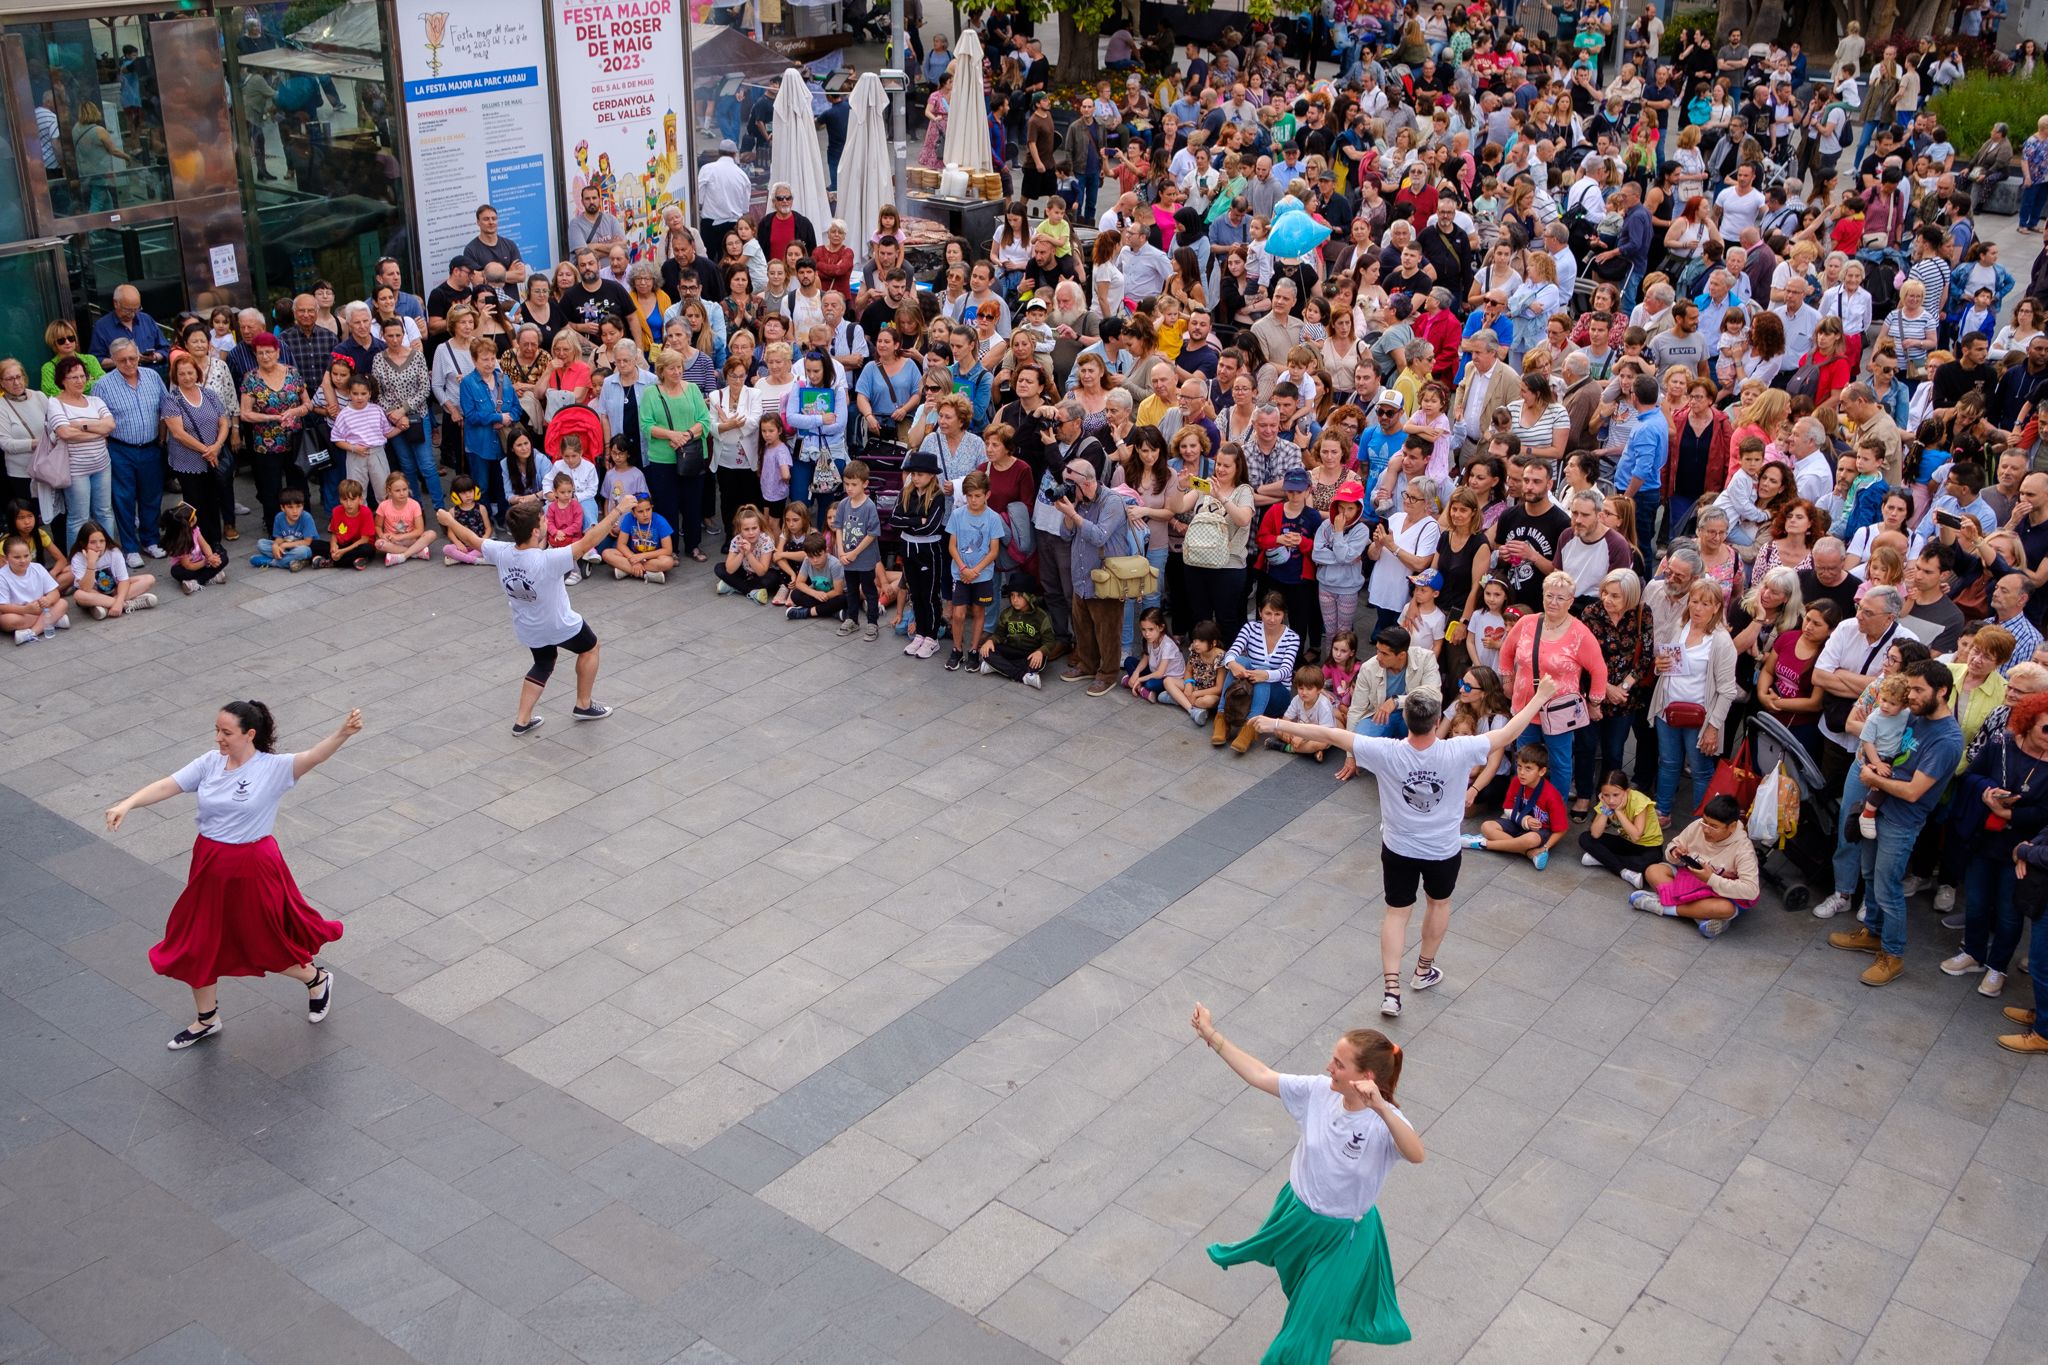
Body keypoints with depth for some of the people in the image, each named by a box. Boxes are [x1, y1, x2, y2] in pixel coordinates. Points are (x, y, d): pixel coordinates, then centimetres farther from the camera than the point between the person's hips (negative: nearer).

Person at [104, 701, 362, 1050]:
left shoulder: (273, 768, -16)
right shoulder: (209, 763, -2)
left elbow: (314, 757, -31)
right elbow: (167, 786, -6)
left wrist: (344, 732, -50)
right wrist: (127, 804, -22)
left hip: (251, 870, -5)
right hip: (209, 867, 5)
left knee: (267, 944, 10)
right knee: (198, 944, 15)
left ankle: (316, 980, 41)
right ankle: (206, 1019, 36)